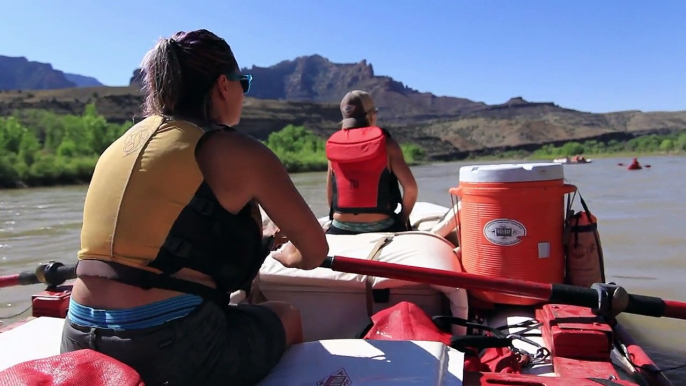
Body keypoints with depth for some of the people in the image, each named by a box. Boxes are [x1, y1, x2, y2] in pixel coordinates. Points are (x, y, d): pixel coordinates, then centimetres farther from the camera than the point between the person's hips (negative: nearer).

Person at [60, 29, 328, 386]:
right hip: (170, 347, -7)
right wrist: (289, 258, 24)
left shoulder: (120, 146, 12)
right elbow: (315, 251, -1)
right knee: (287, 318, 20)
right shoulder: (238, 152, -7)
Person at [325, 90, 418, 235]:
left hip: (341, 228, 3)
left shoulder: (333, 144, 7)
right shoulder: (386, 143, -3)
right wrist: (403, 217, 7)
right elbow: (410, 187, -8)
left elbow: (330, 195, 11)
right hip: (380, 227, -2)